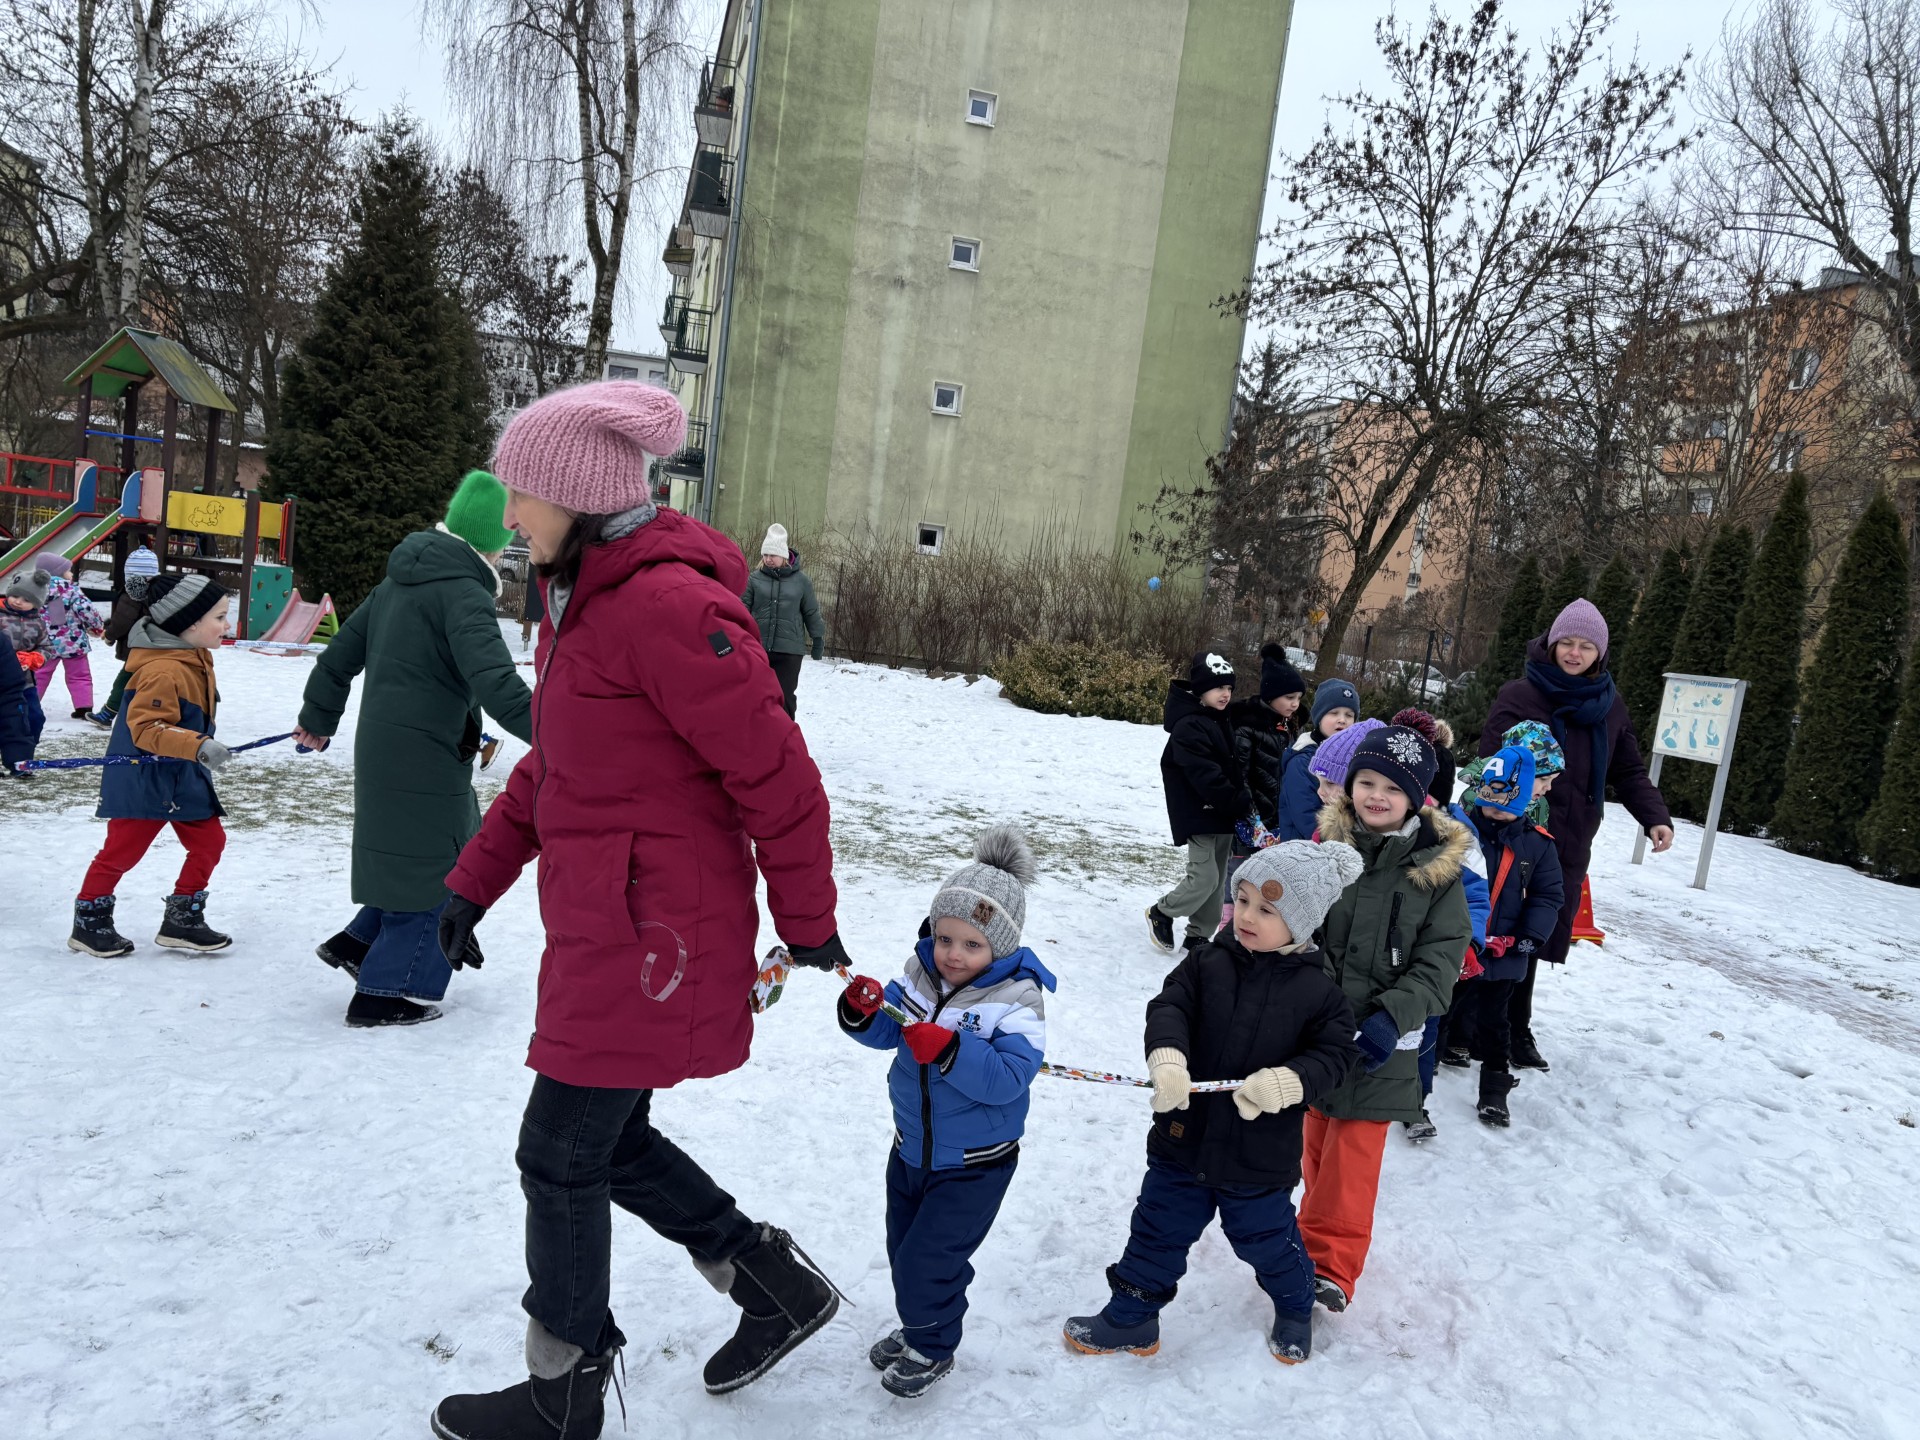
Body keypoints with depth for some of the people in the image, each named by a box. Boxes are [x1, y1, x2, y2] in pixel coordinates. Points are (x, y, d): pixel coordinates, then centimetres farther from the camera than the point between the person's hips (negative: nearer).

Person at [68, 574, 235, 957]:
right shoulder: (163, 670, -25)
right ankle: (89, 924, 20)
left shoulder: (196, 657, 5)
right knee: (123, 849, 3)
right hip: (144, 778, -9)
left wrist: (203, 748, 25)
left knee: (209, 841, 8)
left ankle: (183, 921, 17)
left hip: (183, 777, 10)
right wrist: (198, 746, -40)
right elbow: (147, 729, -30)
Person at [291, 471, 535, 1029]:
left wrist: (318, 719, 33)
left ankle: (359, 942, 23)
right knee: (432, 869, 3)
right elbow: (493, 677, -30)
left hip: (381, 747, 9)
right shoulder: (463, 590, -15)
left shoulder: (399, 580, 13)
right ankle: (385, 993, 10)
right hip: (427, 757, -9)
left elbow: (342, 651, 21)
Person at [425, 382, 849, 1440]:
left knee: (562, 1154, 5)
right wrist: (475, 879, 18)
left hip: (649, 936, -10)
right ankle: (778, 1286, 35)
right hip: (598, 928, 10)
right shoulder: (583, 598, 11)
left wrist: (807, 922, -9)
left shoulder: (667, 606, -22)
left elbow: (775, 775, -19)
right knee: (611, 1140, 19)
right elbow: (549, 766, 19)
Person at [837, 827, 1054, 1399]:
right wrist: (862, 1012, -25)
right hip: (911, 1148, 6)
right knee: (902, 1249, 23)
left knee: (927, 1261, 2)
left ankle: (933, 1350, 30)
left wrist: (949, 1051, -43)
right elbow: (886, 1032, -3)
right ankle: (918, 1329, 49)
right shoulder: (922, 973, -7)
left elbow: (1007, 1079, -31)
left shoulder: (1017, 1001, -23)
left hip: (973, 1165, -6)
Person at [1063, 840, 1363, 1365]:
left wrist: (1285, 1082, -29)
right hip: (1185, 1137, 2)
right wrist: (1167, 1059, -35)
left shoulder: (1315, 991, -11)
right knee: (1158, 1230, 15)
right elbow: (1169, 1006, -15)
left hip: (1260, 1154, -2)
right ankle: (1131, 1318, 35)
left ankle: (1295, 1308, 49)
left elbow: (1336, 1052, -11)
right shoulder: (1207, 963, -7)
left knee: (1266, 1238, 19)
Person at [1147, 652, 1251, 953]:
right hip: (1199, 817, -9)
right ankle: (1161, 913, 13)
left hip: (1223, 817, 9)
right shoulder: (1188, 727, -17)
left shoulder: (1220, 722, 13)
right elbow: (1206, 776, -23)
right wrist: (1243, 805, -20)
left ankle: (1198, 936, 22)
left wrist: (1244, 802, 5)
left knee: (1217, 880, 10)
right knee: (1205, 878, -10)